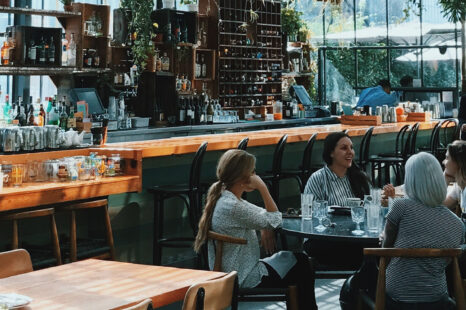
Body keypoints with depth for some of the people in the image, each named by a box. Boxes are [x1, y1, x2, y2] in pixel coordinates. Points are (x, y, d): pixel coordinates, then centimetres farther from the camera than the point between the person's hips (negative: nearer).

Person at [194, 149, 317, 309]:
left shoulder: (223, 198, 2)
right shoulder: (233, 207, -28)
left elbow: (262, 214, 13)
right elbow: (276, 220, -18)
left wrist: (265, 226, -6)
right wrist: (262, 188, -19)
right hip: (244, 280, -9)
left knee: (300, 260, 20)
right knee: (302, 266, 10)